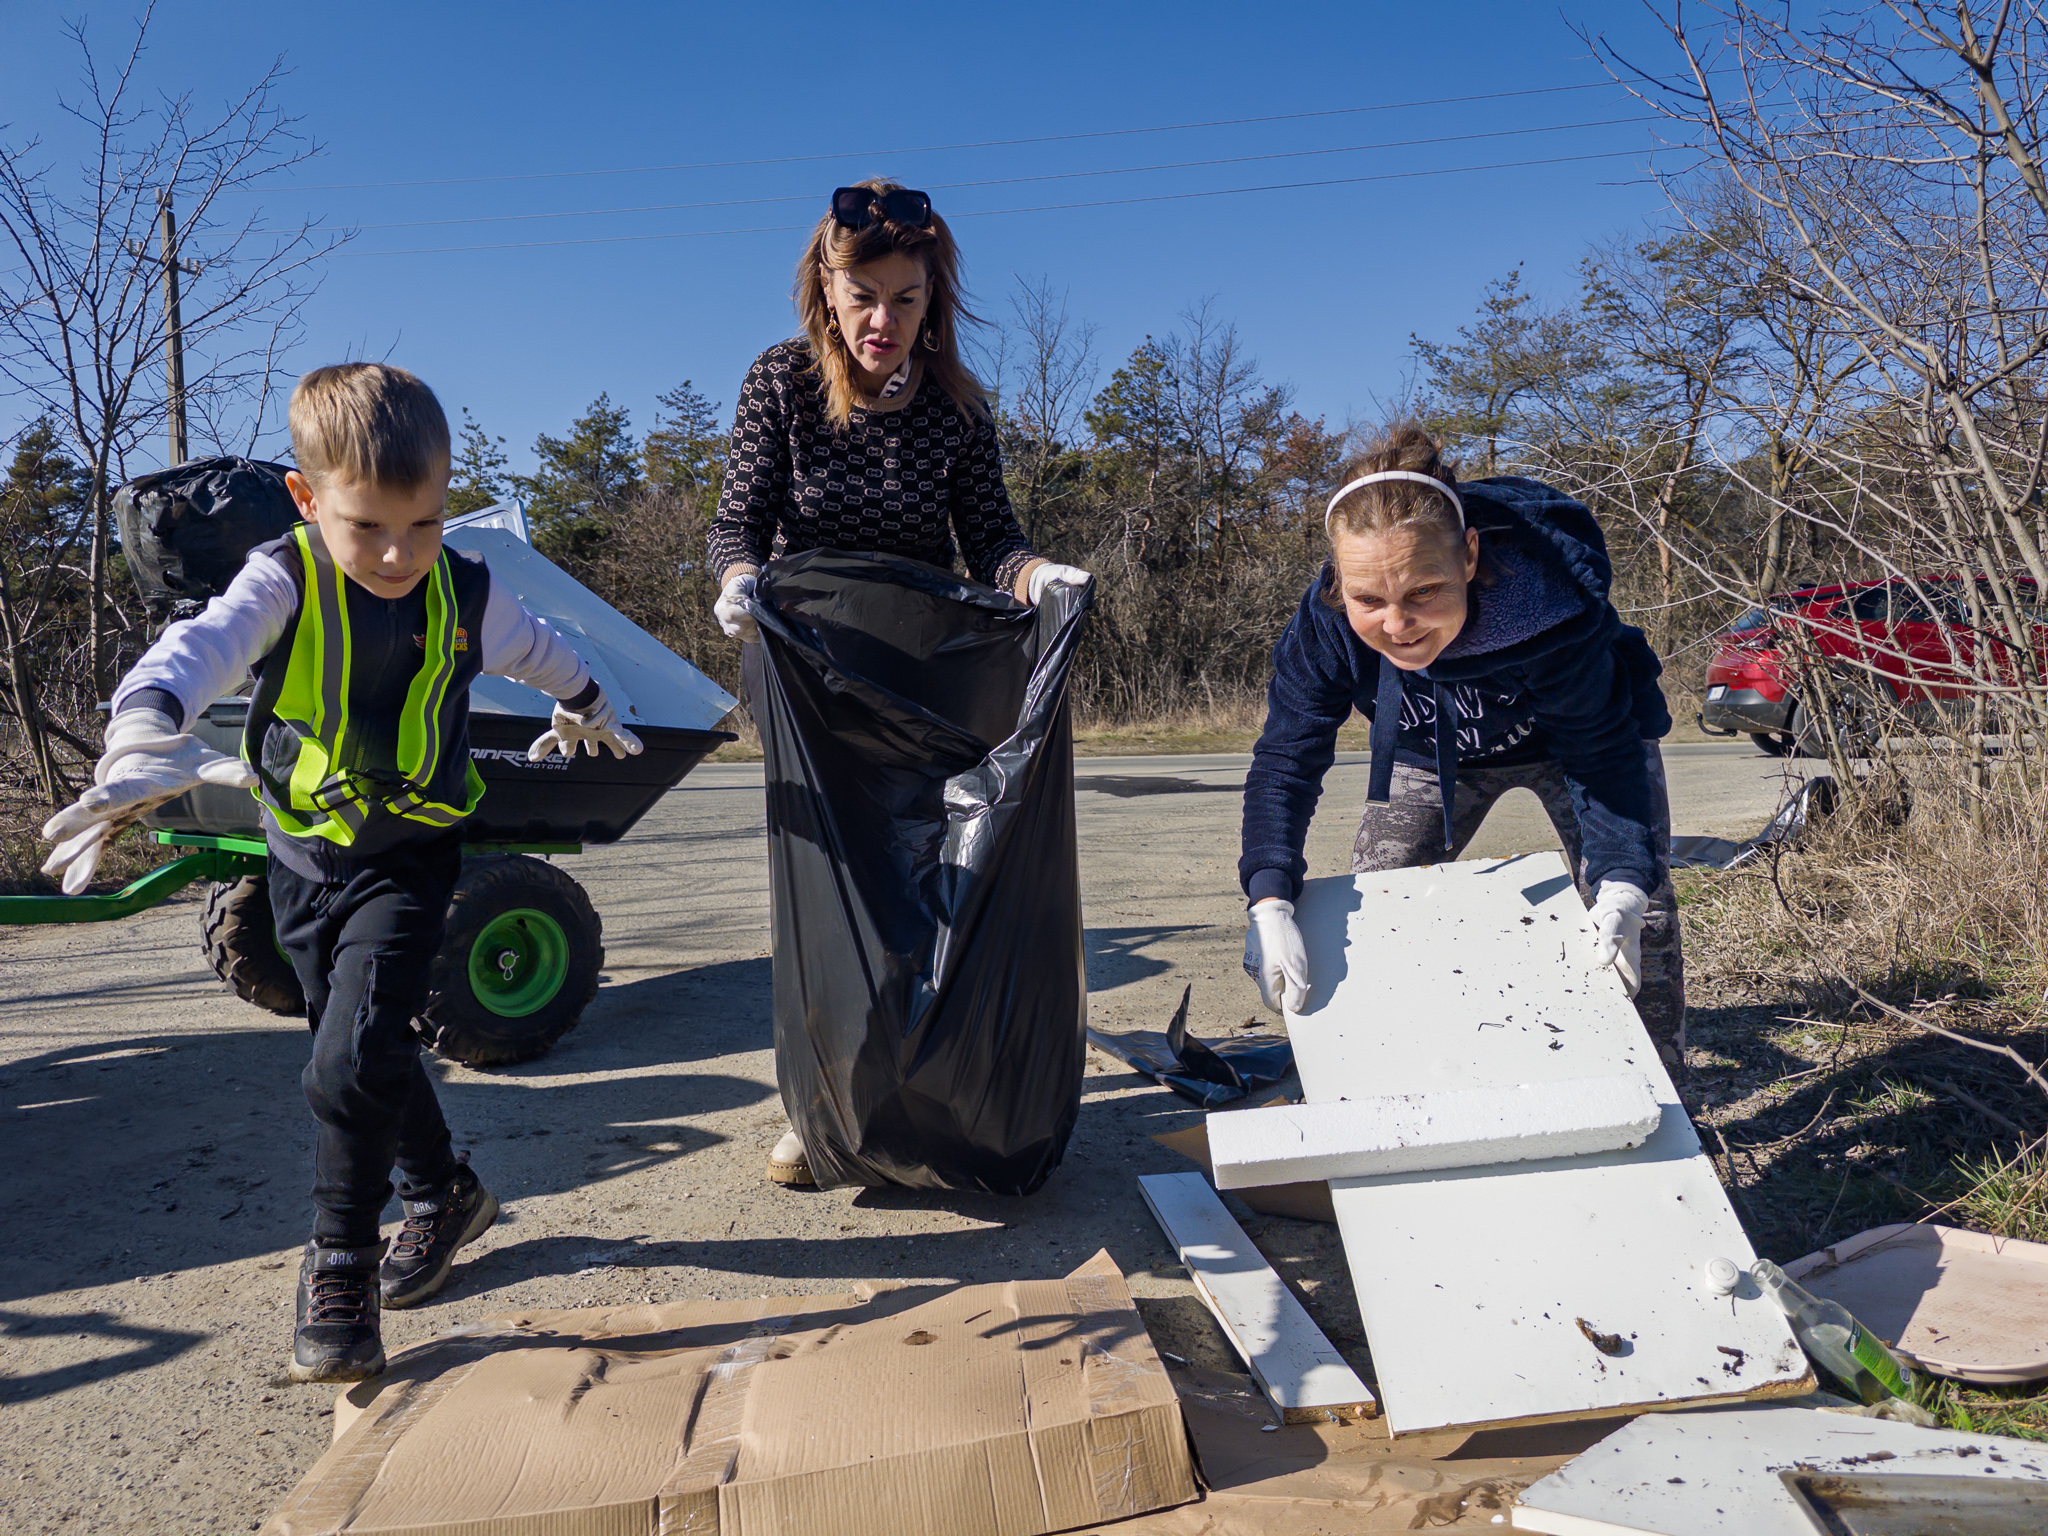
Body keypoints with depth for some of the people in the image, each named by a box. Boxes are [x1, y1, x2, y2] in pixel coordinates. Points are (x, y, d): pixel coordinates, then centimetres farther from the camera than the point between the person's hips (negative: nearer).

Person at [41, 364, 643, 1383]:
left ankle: (340, 1267, 3)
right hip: (303, 860, 2)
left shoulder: (465, 597, -9)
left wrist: (585, 709, 34)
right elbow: (200, 648, -37)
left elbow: (541, 652, 14)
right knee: (368, 1055, 14)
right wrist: (145, 739, -58)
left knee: (354, 1060, -15)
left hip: (409, 860, -2)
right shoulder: (283, 584, -15)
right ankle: (443, 1195, 37)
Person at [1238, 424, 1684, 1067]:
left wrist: (1623, 888, -45)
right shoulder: (1326, 622, -37)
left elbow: (1603, 758, -30)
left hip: (1581, 729, -2)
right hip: (1433, 749, 2)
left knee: (1639, 911, -9)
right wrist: (1269, 901, -45)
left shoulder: (1553, 616, -43)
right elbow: (1285, 762, -30)